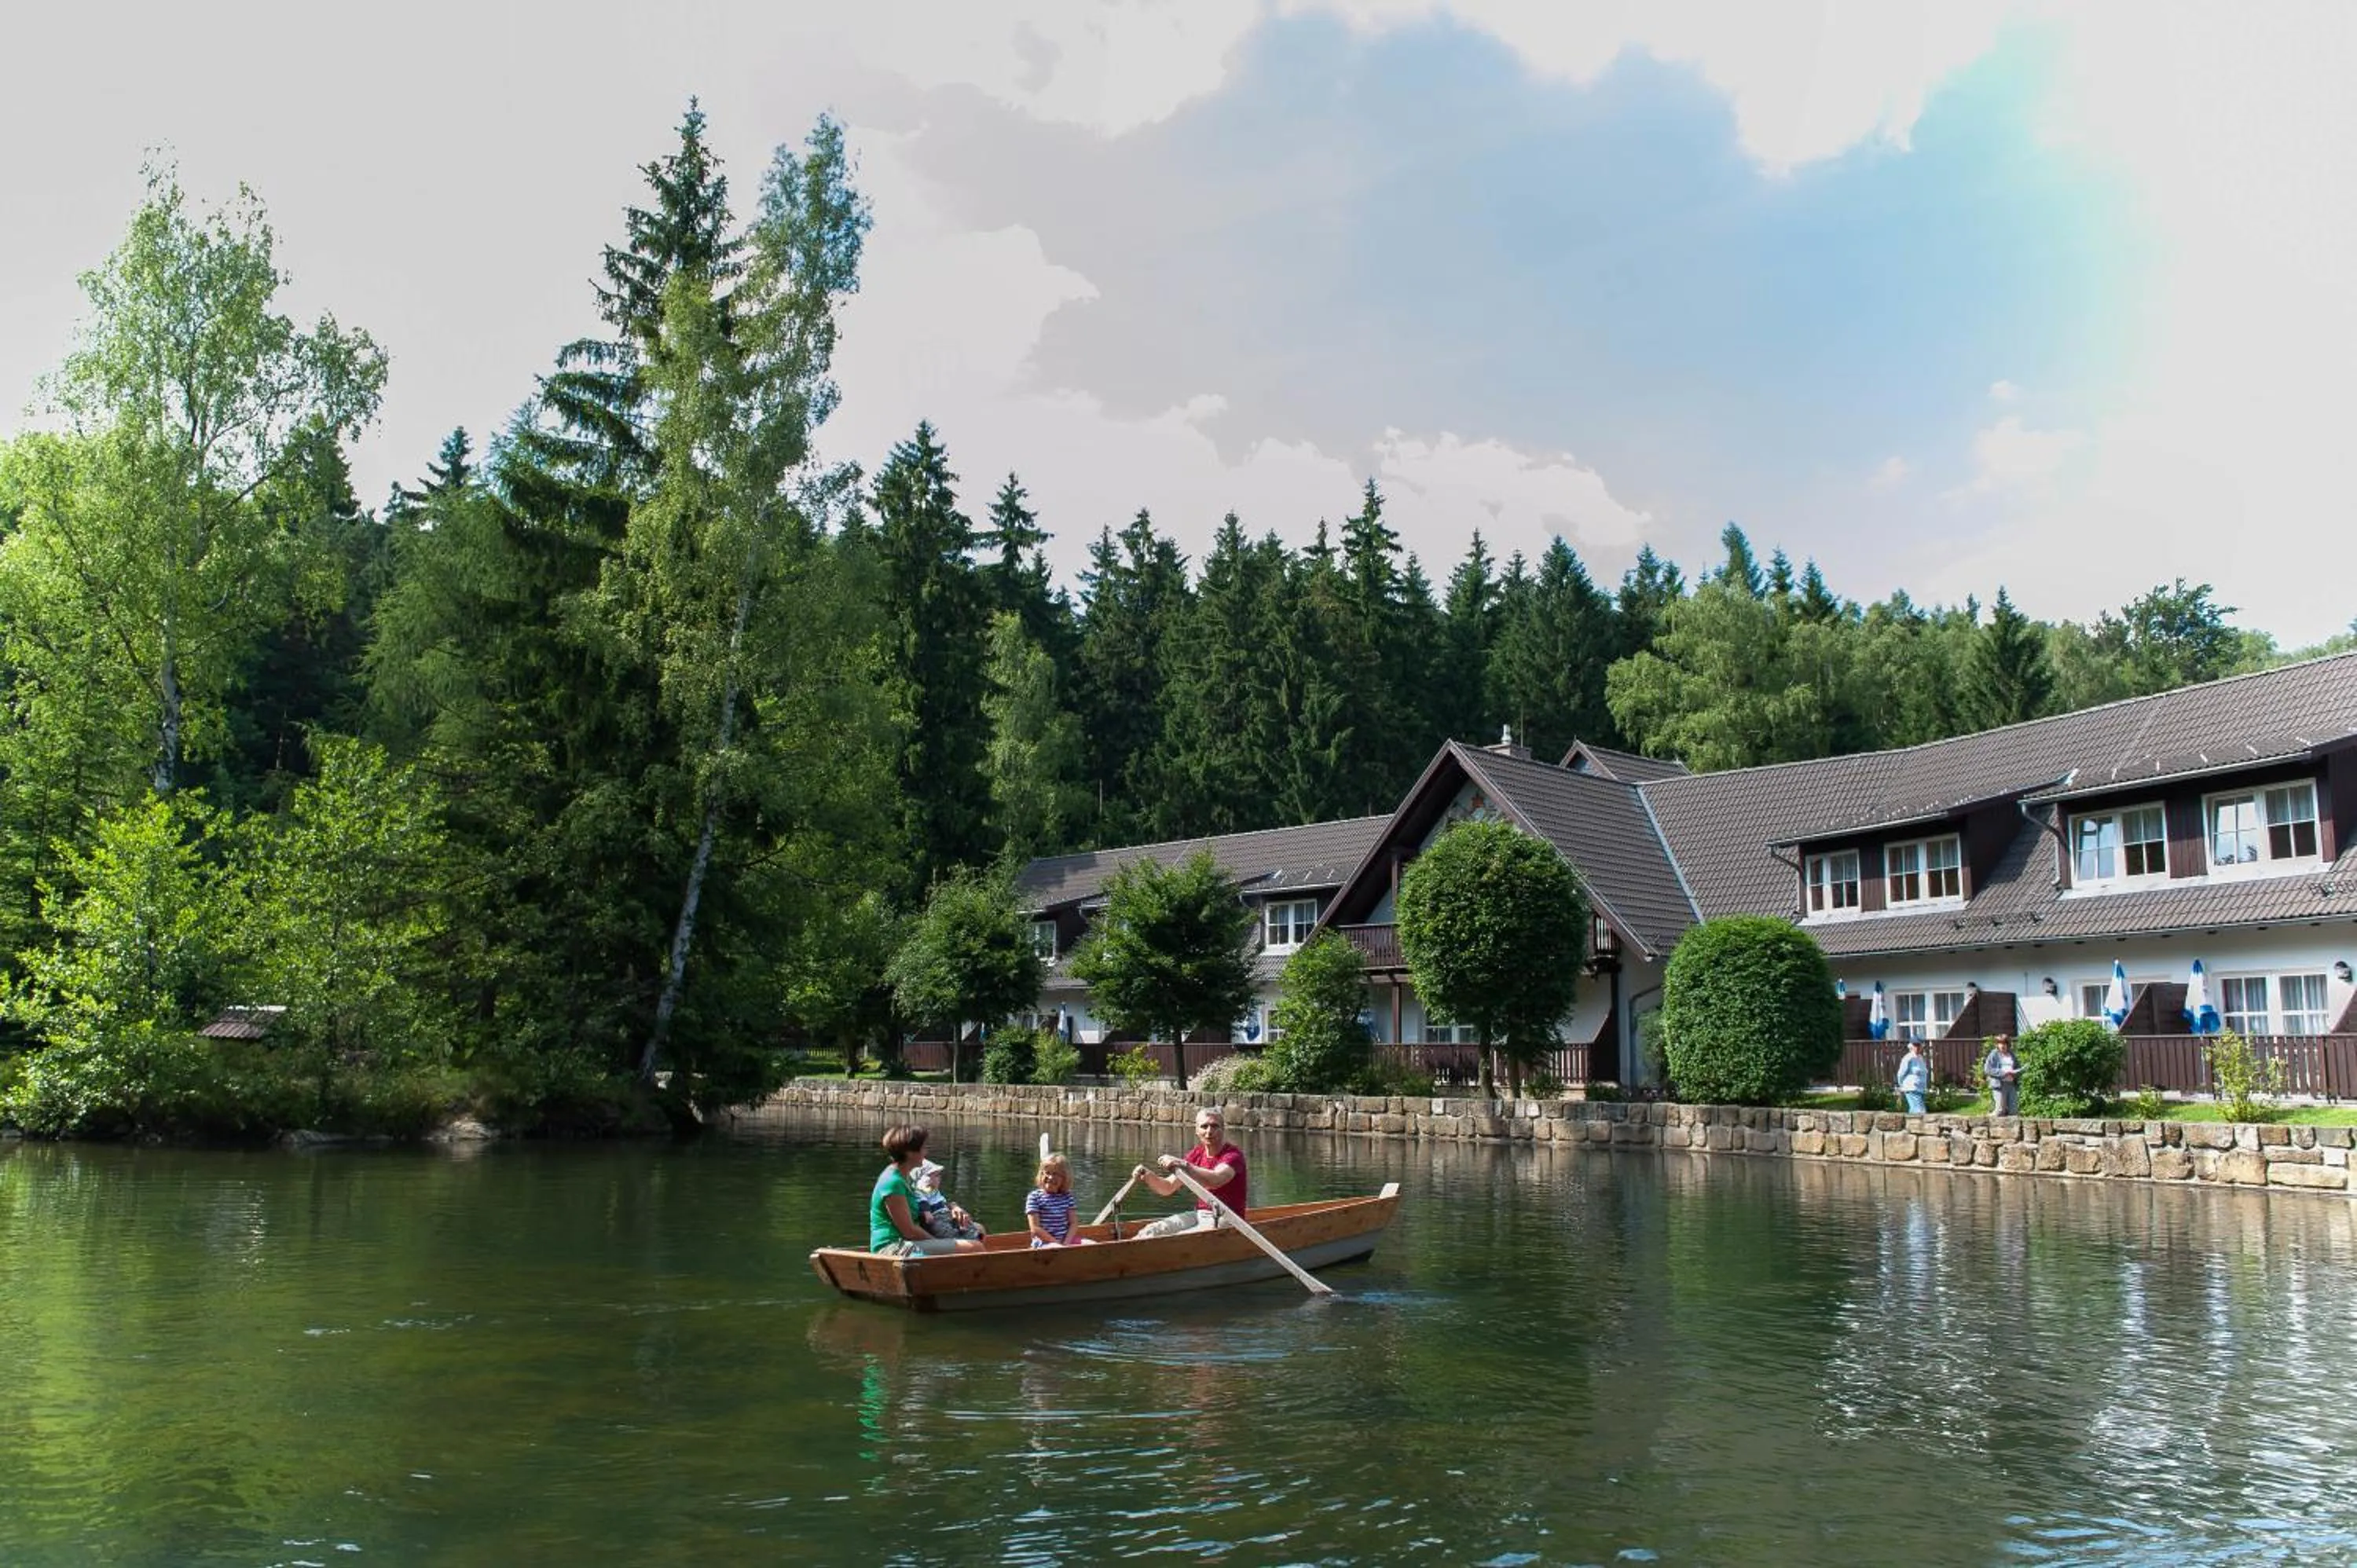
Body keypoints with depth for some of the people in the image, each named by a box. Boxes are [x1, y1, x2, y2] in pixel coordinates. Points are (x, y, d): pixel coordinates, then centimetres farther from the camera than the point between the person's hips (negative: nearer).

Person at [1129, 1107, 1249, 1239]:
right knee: (1151, 1232, -12)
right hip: (1199, 1215, 7)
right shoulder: (1196, 1154, 10)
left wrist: (1183, 1165, -44)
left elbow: (1216, 1180, -34)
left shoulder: (1233, 1155, -12)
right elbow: (1169, 1188, 6)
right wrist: (1149, 1177, -14)